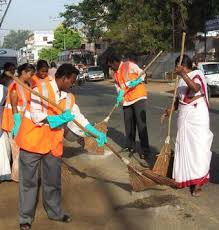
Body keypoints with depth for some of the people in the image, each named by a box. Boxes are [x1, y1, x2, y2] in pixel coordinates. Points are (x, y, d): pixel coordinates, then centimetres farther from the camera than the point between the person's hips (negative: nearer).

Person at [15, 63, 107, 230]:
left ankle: (55, 212, 33)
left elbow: (79, 117, 6)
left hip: (53, 144, 5)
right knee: (29, 181, 6)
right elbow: (36, 116, -18)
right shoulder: (41, 89, -11)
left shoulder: (69, 97, 8)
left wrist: (97, 133, -2)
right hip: (32, 141, -5)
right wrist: (59, 118, -23)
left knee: (53, 181, 16)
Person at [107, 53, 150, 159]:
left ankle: (145, 149, -6)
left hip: (138, 97, -8)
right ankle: (130, 146, 23)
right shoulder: (115, 73, 15)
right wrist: (120, 94, -6)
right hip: (126, 99, 8)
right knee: (128, 123, 11)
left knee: (141, 123, -10)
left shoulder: (129, 65, -7)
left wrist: (136, 82, -26)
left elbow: (142, 73, -8)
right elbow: (118, 86, 14)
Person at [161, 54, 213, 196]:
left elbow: (195, 88, -34)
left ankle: (198, 182, 0)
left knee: (197, 147, -6)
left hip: (197, 116, -8)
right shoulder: (182, 79, 12)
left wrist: (183, 74, -37)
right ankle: (186, 178, 23)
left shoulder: (197, 75, -11)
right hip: (184, 116, 8)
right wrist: (171, 110, 6)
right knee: (184, 146, 10)